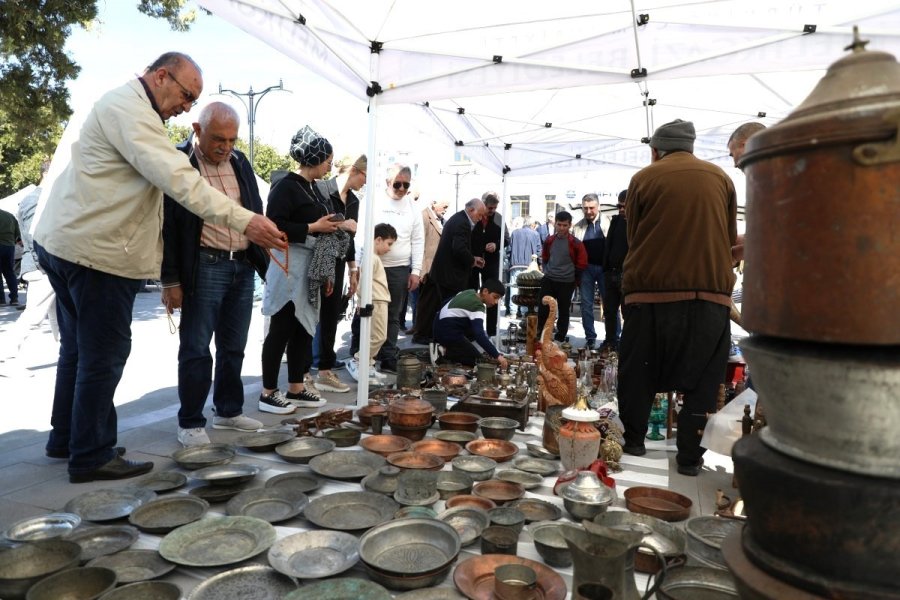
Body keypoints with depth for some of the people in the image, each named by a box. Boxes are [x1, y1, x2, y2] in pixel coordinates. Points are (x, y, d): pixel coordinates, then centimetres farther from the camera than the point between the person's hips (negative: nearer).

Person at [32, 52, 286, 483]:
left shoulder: (127, 108, 19)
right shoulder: (128, 108, -16)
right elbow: (177, 177, -28)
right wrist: (242, 220, -33)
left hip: (69, 242, 11)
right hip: (96, 250, -11)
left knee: (78, 348, 18)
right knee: (104, 354, -2)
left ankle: (65, 438, 31)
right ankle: (92, 456, 10)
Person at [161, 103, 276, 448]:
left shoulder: (240, 162, 12)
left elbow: (256, 212, 18)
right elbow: (166, 225, -8)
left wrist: (262, 261, 13)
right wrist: (170, 281, -10)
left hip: (243, 266, 6)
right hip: (204, 267, -6)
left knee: (233, 347, 13)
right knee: (196, 349, 1)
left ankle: (229, 411, 26)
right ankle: (191, 422, 12)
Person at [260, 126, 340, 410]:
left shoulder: (312, 188, 15)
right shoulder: (286, 186, -12)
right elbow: (274, 226, -20)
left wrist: (331, 225, 11)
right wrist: (313, 228, -17)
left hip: (311, 266, 9)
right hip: (290, 265, -9)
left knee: (304, 328, 12)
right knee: (281, 329, -2)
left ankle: (296, 387, 21)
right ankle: (268, 391, 9)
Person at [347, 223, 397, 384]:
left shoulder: (375, 257, 19)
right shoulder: (372, 258, -14)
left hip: (381, 302, 11)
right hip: (376, 302, -11)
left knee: (379, 337, 12)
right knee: (378, 337, -7)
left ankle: (368, 367, 17)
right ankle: (355, 362, 1)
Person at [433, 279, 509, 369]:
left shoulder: (470, 292, 6)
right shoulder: (477, 306, -21)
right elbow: (479, 335, -31)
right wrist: (497, 356, -32)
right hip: (449, 334, -9)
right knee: (477, 361, 2)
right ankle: (446, 353, -9)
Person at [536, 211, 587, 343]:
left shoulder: (575, 243, -9)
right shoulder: (549, 241, 3)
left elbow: (582, 264, -2)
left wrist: (573, 279, 3)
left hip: (566, 283, -3)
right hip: (548, 280, 3)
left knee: (563, 311, 7)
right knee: (543, 309, 1)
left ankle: (560, 339, 16)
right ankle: (538, 336, 9)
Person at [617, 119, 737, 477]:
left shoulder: (644, 178, 3)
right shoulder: (720, 178, 10)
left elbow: (632, 236, 8)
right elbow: (731, 236, 15)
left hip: (651, 291, -1)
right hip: (711, 293, 2)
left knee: (638, 373, 13)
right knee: (702, 380, 7)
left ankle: (633, 441, 22)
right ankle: (690, 457, 9)